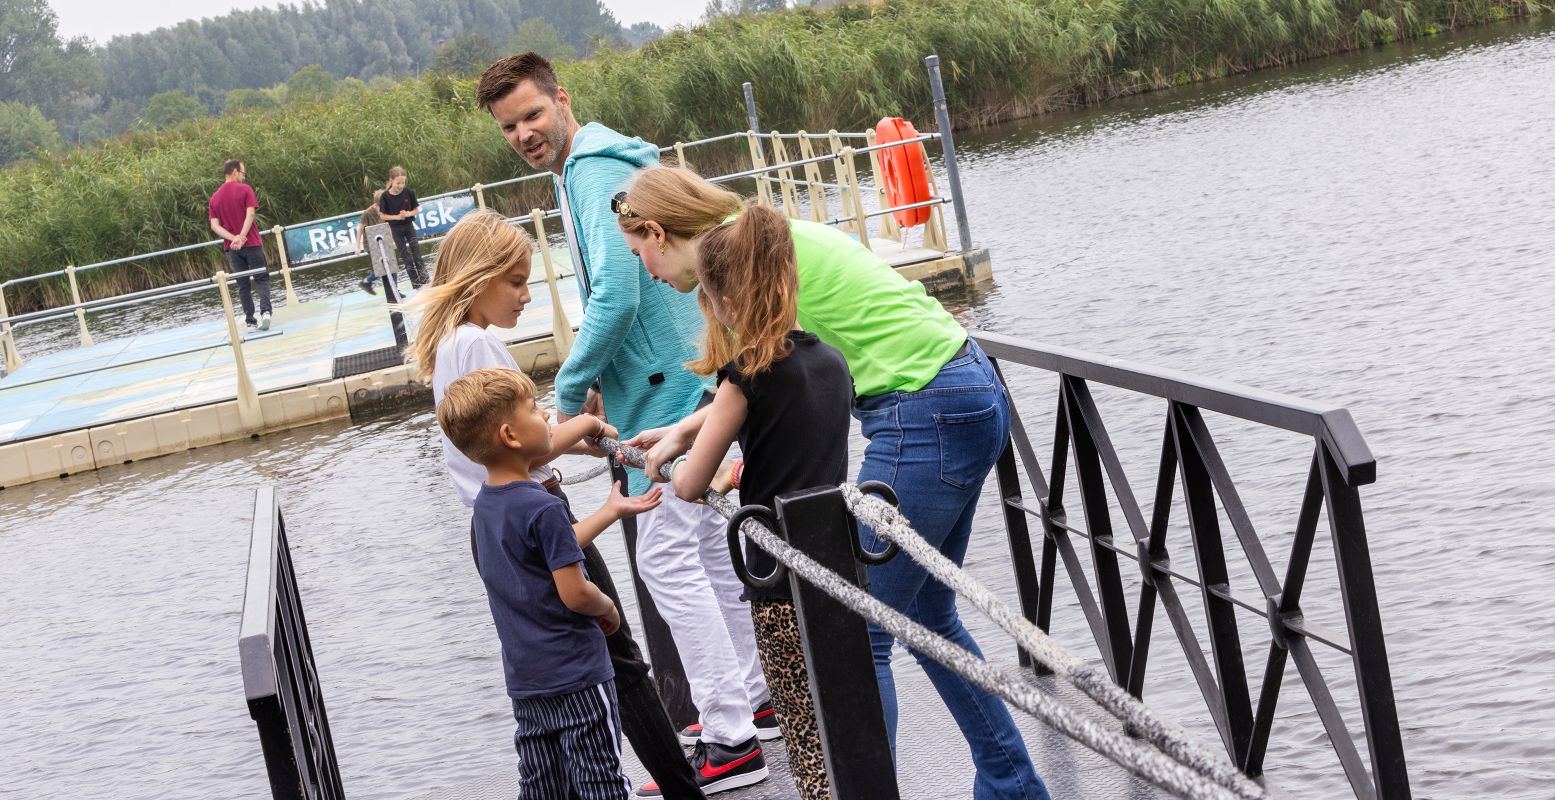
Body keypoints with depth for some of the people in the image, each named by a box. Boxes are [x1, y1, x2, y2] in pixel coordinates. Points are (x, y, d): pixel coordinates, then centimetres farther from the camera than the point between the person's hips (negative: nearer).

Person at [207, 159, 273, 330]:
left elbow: (214, 225, -1)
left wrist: (233, 238, -12)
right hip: (251, 243, -4)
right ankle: (265, 311, -19)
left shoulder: (215, 198, 9)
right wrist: (241, 237, -21)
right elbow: (250, 214, -17)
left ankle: (250, 320, 9)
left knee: (243, 284, 10)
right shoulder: (245, 189, -4)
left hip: (231, 247, 4)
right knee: (262, 279, 2)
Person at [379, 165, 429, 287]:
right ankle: (416, 285, 10)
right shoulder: (385, 196, -13)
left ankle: (424, 282, 3)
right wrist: (397, 217, -21)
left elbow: (416, 210, 1)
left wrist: (408, 213, -19)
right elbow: (383, 216, -6)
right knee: (406, 258, 4)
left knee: (417, 255, -2)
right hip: (395, 229, -1)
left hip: (409, 226, 1)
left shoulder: (409, 193, -9)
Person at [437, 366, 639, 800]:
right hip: (576, 677, -8)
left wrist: (608, 513, 22)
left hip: (525, 680, 8)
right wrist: (608, 608, 0)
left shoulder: (486, 504, 8)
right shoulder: (542, 508, -20)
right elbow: (575, 594, -21)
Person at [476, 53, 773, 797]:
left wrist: (570, 391, -15)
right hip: (691, 381, 11)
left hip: (670, 394, -11)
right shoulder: (604, 162, 16)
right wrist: (598, 383, 18)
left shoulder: (595, 170, -16)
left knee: (667, 558, -8)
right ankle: (752, 697, 29)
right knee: (710, 546, 18)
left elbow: (617, 296, -26)